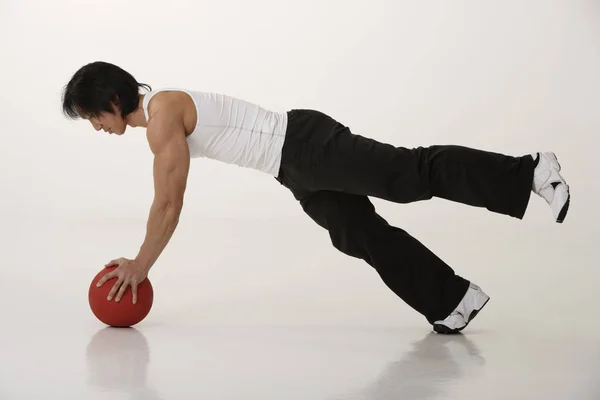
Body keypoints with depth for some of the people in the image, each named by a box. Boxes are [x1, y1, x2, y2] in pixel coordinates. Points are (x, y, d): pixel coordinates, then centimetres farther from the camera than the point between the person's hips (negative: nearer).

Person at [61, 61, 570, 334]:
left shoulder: (163, 114, -17)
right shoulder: (158, 110, 15)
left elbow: (170, 203, -19)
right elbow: (166, 202, 23)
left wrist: (140, 266, -9)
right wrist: (141, 260, 22)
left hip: (304, 145, -10)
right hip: (297, 169, 10)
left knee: (413, 174, -11)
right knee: (361, 236, 11)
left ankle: (528, 172, -6)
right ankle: (454, 300, 17)